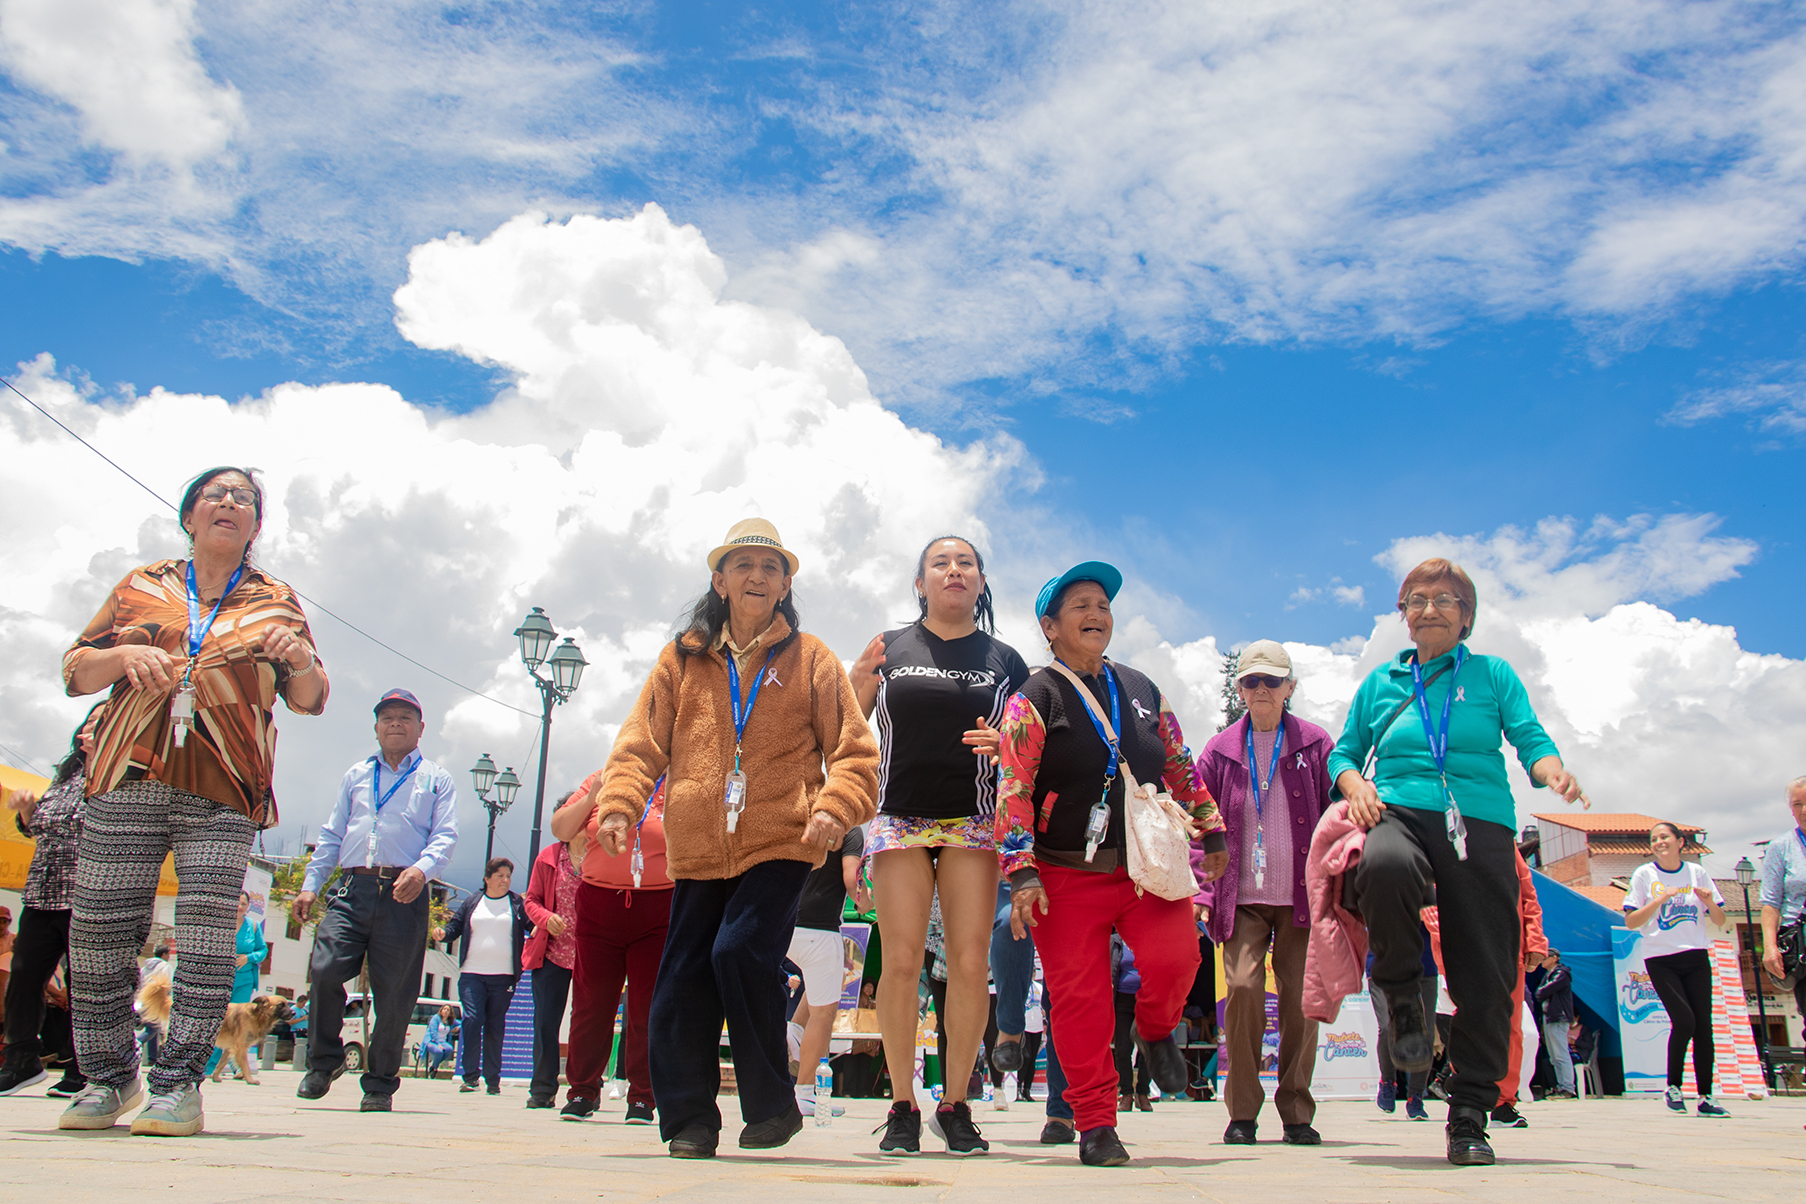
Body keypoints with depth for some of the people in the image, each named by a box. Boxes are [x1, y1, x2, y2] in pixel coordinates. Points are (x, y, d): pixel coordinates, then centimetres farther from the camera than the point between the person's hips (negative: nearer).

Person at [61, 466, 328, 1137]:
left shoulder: (276, 604, 16)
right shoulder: (141, 588, 18)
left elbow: (309, 701, 11)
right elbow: (75, 672, 17)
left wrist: (301, 661, -12)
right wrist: (123, 655, -5)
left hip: (223, 793, -1)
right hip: (128, 780, 1)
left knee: (207, 928, -12)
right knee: (98, 931, -1)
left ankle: (178, 1085, -6)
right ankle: (107, 1078, 15)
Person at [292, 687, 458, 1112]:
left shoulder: (437, 779, 15)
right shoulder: (356, 775, 24)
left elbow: (445, 836, 2)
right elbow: (331, 834, 22)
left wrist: (422, 869, -18)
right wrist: (310, 885, 11)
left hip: (404, 894, -2)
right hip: (353, 889, 2)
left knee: (394, 993, -2)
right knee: (324, 969, -16)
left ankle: (380, 1083, 12)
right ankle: (324, 1060, 6)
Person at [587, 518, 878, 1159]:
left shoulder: (810, 659, 7)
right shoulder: (683, 658, 12)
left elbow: (853, 750, 4)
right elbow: (641, 741, 11)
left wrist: (833, 809, -13)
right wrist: (618, 805, -5)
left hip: (780, 843, -3)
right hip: (698, 849, 4)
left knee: (742, 950, -21)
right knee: (683, 980, 3)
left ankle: (772, 1105, -2)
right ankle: (689, 1119, 18)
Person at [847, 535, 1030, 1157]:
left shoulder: (1004, 660, 10)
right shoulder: (890, 648, 9)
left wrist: (1005, 744, -9)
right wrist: (858, 681, -9)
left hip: (974, 821, 1)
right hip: (900, 820, 0)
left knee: (970, 963, -6)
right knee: (902, 960, -9)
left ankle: (956, 1105, 7)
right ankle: (902, 1107, 3)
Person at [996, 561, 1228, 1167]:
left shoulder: (1143, 691, 14)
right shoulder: (1033, 700, -1)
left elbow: (1181, 765, 22)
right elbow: (1014, 791, -8)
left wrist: (1211, 831, 20)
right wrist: (1022, 875, -15)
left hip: (1150, 866, 3)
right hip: (1069, 874, -3)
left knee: (1175, 960, -18)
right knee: (1078, 997, -3)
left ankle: (1155, 1031, 16)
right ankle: (1096, 1125, 12)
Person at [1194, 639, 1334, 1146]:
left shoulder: (1315, 745, 5)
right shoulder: (1220, 751, 7)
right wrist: (1202, 892, -3)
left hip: (1302, 895, 0)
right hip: (1243, 897, 0)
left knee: (1300, 998, 0)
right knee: (1242, 986, -12)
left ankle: (1296, 1112, 15)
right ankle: (1242, 1112, 1)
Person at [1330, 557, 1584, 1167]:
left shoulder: (1492, 674, 16)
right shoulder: (1381, 682, 19)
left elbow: (1530, 736, 5)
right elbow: (1344, 752, 20)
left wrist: (1552, 768, -18)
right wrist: (1355, 781, -3)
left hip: (1481, 825, 1)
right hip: (1400, 813, -1)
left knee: (1486, 976, -5)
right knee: (1385, 866, -38)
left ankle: (1469, 1114, 11)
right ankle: (1402, 994, -12)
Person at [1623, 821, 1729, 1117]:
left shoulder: (1697, 873, 7)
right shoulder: (1644, 875, 1)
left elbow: (1720, 921, 11)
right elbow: (1630, 921, -4)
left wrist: (1711, 903, -10)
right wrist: (1660, 899, -15)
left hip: (1696, 956, 3)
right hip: (1661, 959, -3)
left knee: (1703, 1024, -3)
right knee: (1684, 1021, -15)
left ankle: (1706, 1097, 6)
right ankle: (1673, 1087, 3)